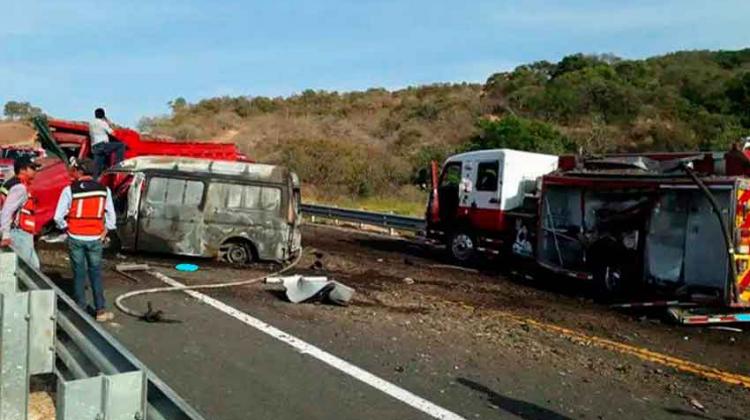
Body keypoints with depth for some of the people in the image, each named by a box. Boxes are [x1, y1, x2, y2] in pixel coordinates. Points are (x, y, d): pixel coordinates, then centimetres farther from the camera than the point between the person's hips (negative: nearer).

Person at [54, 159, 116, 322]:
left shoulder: (70, 190, -8)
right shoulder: (104, 190, 0)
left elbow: (58, 217, -9)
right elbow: (111, 216, 5)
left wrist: (65, 228, 9)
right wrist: (106, 230, 17)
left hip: (76, 238, -1)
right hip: (95, 238, 2)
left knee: (79, 273, 9)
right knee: (96, 273, 9)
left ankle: (80, 309, 14)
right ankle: (100, 310, 9)